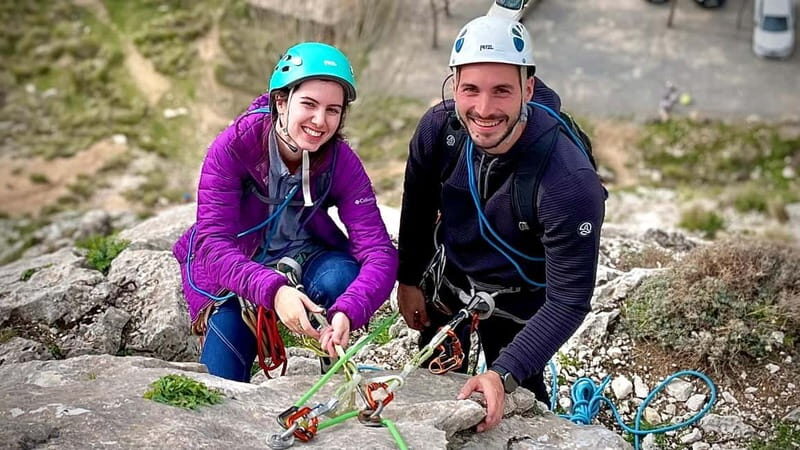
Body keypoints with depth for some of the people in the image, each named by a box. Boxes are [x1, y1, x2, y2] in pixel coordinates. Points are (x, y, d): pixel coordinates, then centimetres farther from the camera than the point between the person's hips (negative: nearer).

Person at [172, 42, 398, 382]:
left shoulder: (341, 163, -20)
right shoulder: (234, 145, -25)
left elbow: (379, 252, -28)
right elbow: (212, 241, -31)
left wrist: (347, 312, -49)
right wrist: (273, 290, -49)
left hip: (303, 258, 2)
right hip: (233, 268, -1)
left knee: (342, 277, -30)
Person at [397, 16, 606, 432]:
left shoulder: (570, 182, -37)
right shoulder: (438, 128, -24)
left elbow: (567, 301, -32)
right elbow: (418, 205, -3)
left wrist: (504, 375, -41)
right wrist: (408, 279, 5)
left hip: (517, 301, -4)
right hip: (446, 281, 4)